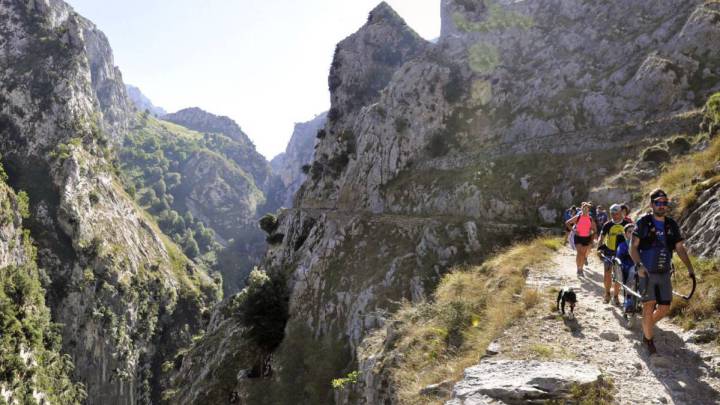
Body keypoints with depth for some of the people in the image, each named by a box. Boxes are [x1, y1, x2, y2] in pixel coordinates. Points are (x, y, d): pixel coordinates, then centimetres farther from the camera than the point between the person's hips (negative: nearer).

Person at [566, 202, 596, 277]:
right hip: (578, 237, -2)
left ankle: (581, 269, 21)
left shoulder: (590, 219, 2)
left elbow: (595, 229, 11)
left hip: (586, 238, 2)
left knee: (583, 254, 8)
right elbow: (567, 223, 2)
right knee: (579, 253, -13)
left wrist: (592, 237, 1)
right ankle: (578, 269, -5)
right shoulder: (577, 217, -3)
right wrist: (573, 230, -6)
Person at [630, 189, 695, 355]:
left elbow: (680, 248, 9)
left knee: (664, 308, 5)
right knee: (649, 306, -6)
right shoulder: (644, 222, -5)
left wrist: (690, 269, -2)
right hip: (647, 272, -4)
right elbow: (633, 247, -8)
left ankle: (646, 326, 32)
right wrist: (639, 265, -23)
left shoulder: (672, 225, 7)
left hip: (665, 273, 4)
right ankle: (648, 339, 10)